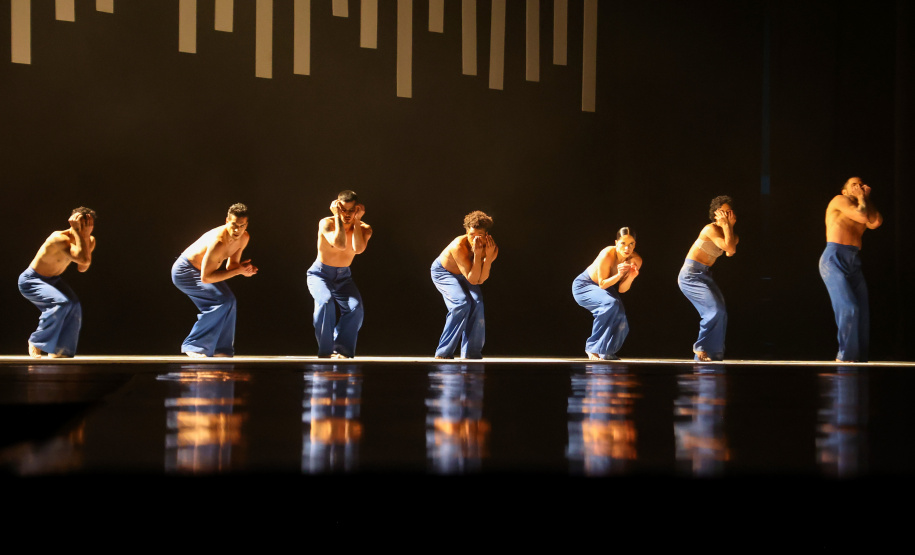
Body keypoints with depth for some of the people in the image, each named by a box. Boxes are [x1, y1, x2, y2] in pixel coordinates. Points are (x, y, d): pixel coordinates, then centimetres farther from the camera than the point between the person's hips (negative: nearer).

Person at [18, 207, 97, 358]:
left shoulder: (90, 240, -7)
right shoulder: (59, 239, -32)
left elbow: (83, 267, -18)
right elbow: (83, 259, -43)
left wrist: (88, 239, -23)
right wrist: (77, 231, -39)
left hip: (53, 279, 8)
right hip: (31, 281, -8)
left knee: (74, 306, -12)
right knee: (61, 303, -28)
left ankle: (60, 350, 4)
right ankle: (36, 343, -9)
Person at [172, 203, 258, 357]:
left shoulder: (244, 238, -6)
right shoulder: (218, 242, -34)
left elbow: (231, 265, 7)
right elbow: (205, 277, -32)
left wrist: (244, 270, -17)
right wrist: (237, 271, -29)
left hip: (199, 270, 9)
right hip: (184, 271, -9)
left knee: (228, 301, 4)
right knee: (223, 301, -20)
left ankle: (221, 350, 12)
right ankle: (194, 346, -15)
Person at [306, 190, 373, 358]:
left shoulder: (364, 228, -7)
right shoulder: (326, 223, -17)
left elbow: (358, 249, -29)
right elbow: (340, 244, -34)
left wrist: (356, 221, -25)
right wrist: (337, 217, -29)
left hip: (343, 277, 3)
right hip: (320, 274, -3)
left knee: (356, 308, -22)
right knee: (326, 300, -32)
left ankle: (341, 350, -9)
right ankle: (326, 350, -22)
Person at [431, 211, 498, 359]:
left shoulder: (491, 248, -23)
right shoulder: (459, 246, -38)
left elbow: (480, 280, -28)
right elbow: (472, 280, -38)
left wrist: (489, 256, -39)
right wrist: (477, 254, -47)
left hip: (462, 275, 5)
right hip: (443, 272, -5)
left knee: (477, 303, -18)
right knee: (462, 303, -25)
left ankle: (472, 351, -6)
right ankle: (444, 352, -16)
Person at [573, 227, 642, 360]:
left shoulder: (636, 260, -17)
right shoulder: (607, 255, -31)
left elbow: (621, 289, -13)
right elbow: (602, 284, -24)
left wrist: (631, 277, -32)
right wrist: (619, 275, -40)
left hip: (606, 289, 6)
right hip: (584, 286, -6)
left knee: (621, 324, -12)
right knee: (611, 304, -34)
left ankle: (606, 351, 18)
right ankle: (593, 347, -21)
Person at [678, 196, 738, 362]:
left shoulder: (726, 232, 12)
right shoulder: (711, 229, -15)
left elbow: (731, 251, -5)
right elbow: (729, 246, -26)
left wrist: (729, 226, -5)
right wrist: (726, 225, -16)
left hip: (704, 276, 9)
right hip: (691, 275, -9)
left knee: (720, 313, 4)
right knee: (715, 310, -19)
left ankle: (712, 353, 12)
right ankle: (701, 348, -6)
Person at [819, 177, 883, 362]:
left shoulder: (862, 208, 25)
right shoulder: (840, 200, 4)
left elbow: (876, 222, 3)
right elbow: (863, 217, -9)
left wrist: (867, 198, 11)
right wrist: (861, 198, 6)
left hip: (854, 263, 7)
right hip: (834, 260, -7)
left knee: (862, 312, -3)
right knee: (848, 307, -18)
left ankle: (860, 357, -1)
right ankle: (846, 356, -12)